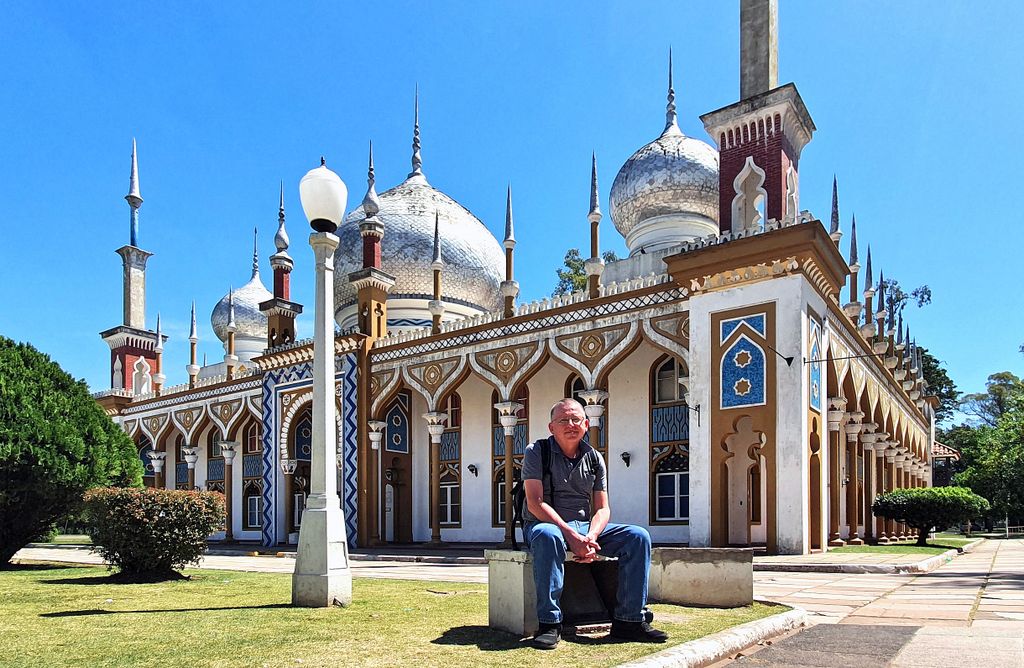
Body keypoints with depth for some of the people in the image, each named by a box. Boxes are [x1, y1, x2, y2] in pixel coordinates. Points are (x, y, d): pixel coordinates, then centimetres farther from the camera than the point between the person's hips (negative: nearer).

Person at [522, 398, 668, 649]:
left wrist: (590, 537, -18)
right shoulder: (537, 452, -4)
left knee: (638, 536, -13)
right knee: (548, 537, -41)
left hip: (585, 527, 5)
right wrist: (570, 534, -25)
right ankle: (549, 623, -32)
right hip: (545, 523, -5)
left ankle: (629, 620, -10)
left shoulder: (594, 458, 9)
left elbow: (602, 508, 4)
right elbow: (535, 503, -15)